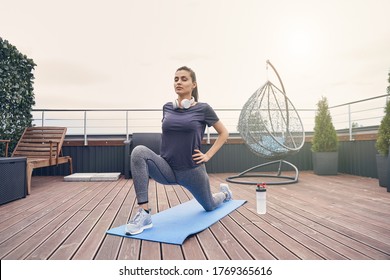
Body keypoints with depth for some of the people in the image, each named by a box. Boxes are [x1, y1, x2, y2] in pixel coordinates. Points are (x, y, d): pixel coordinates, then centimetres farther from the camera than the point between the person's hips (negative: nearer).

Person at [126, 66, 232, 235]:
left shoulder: (203, 109, -9)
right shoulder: (167, 108, 3)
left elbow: (224, 133, 2)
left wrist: (208, 155, -5)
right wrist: (166, 150, 7)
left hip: (192, 171, -2)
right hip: (167, 169, 3)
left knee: (209, 207, 19)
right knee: (139, 152, -28)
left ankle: (224, 192, 57)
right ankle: (144, 214, -24)